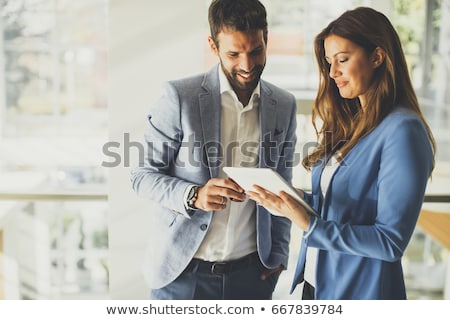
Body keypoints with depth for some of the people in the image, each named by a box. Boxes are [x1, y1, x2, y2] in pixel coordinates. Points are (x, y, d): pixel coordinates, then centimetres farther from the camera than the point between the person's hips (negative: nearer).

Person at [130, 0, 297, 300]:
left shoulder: (284, 105, 1)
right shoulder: (179, 96, -11)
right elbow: (143, 175, -7)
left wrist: (278, 255, 6)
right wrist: (193, 196, -23)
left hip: (251, 271, 3)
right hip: (182, 271, -2)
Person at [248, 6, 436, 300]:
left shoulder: (402, 130, -19)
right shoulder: (347, 123, 6)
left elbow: (392, 241, -20)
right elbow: (332, 204, 9)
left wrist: (309, 225, -25)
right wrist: (293, 200, -8)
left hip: (361, 289, -7)